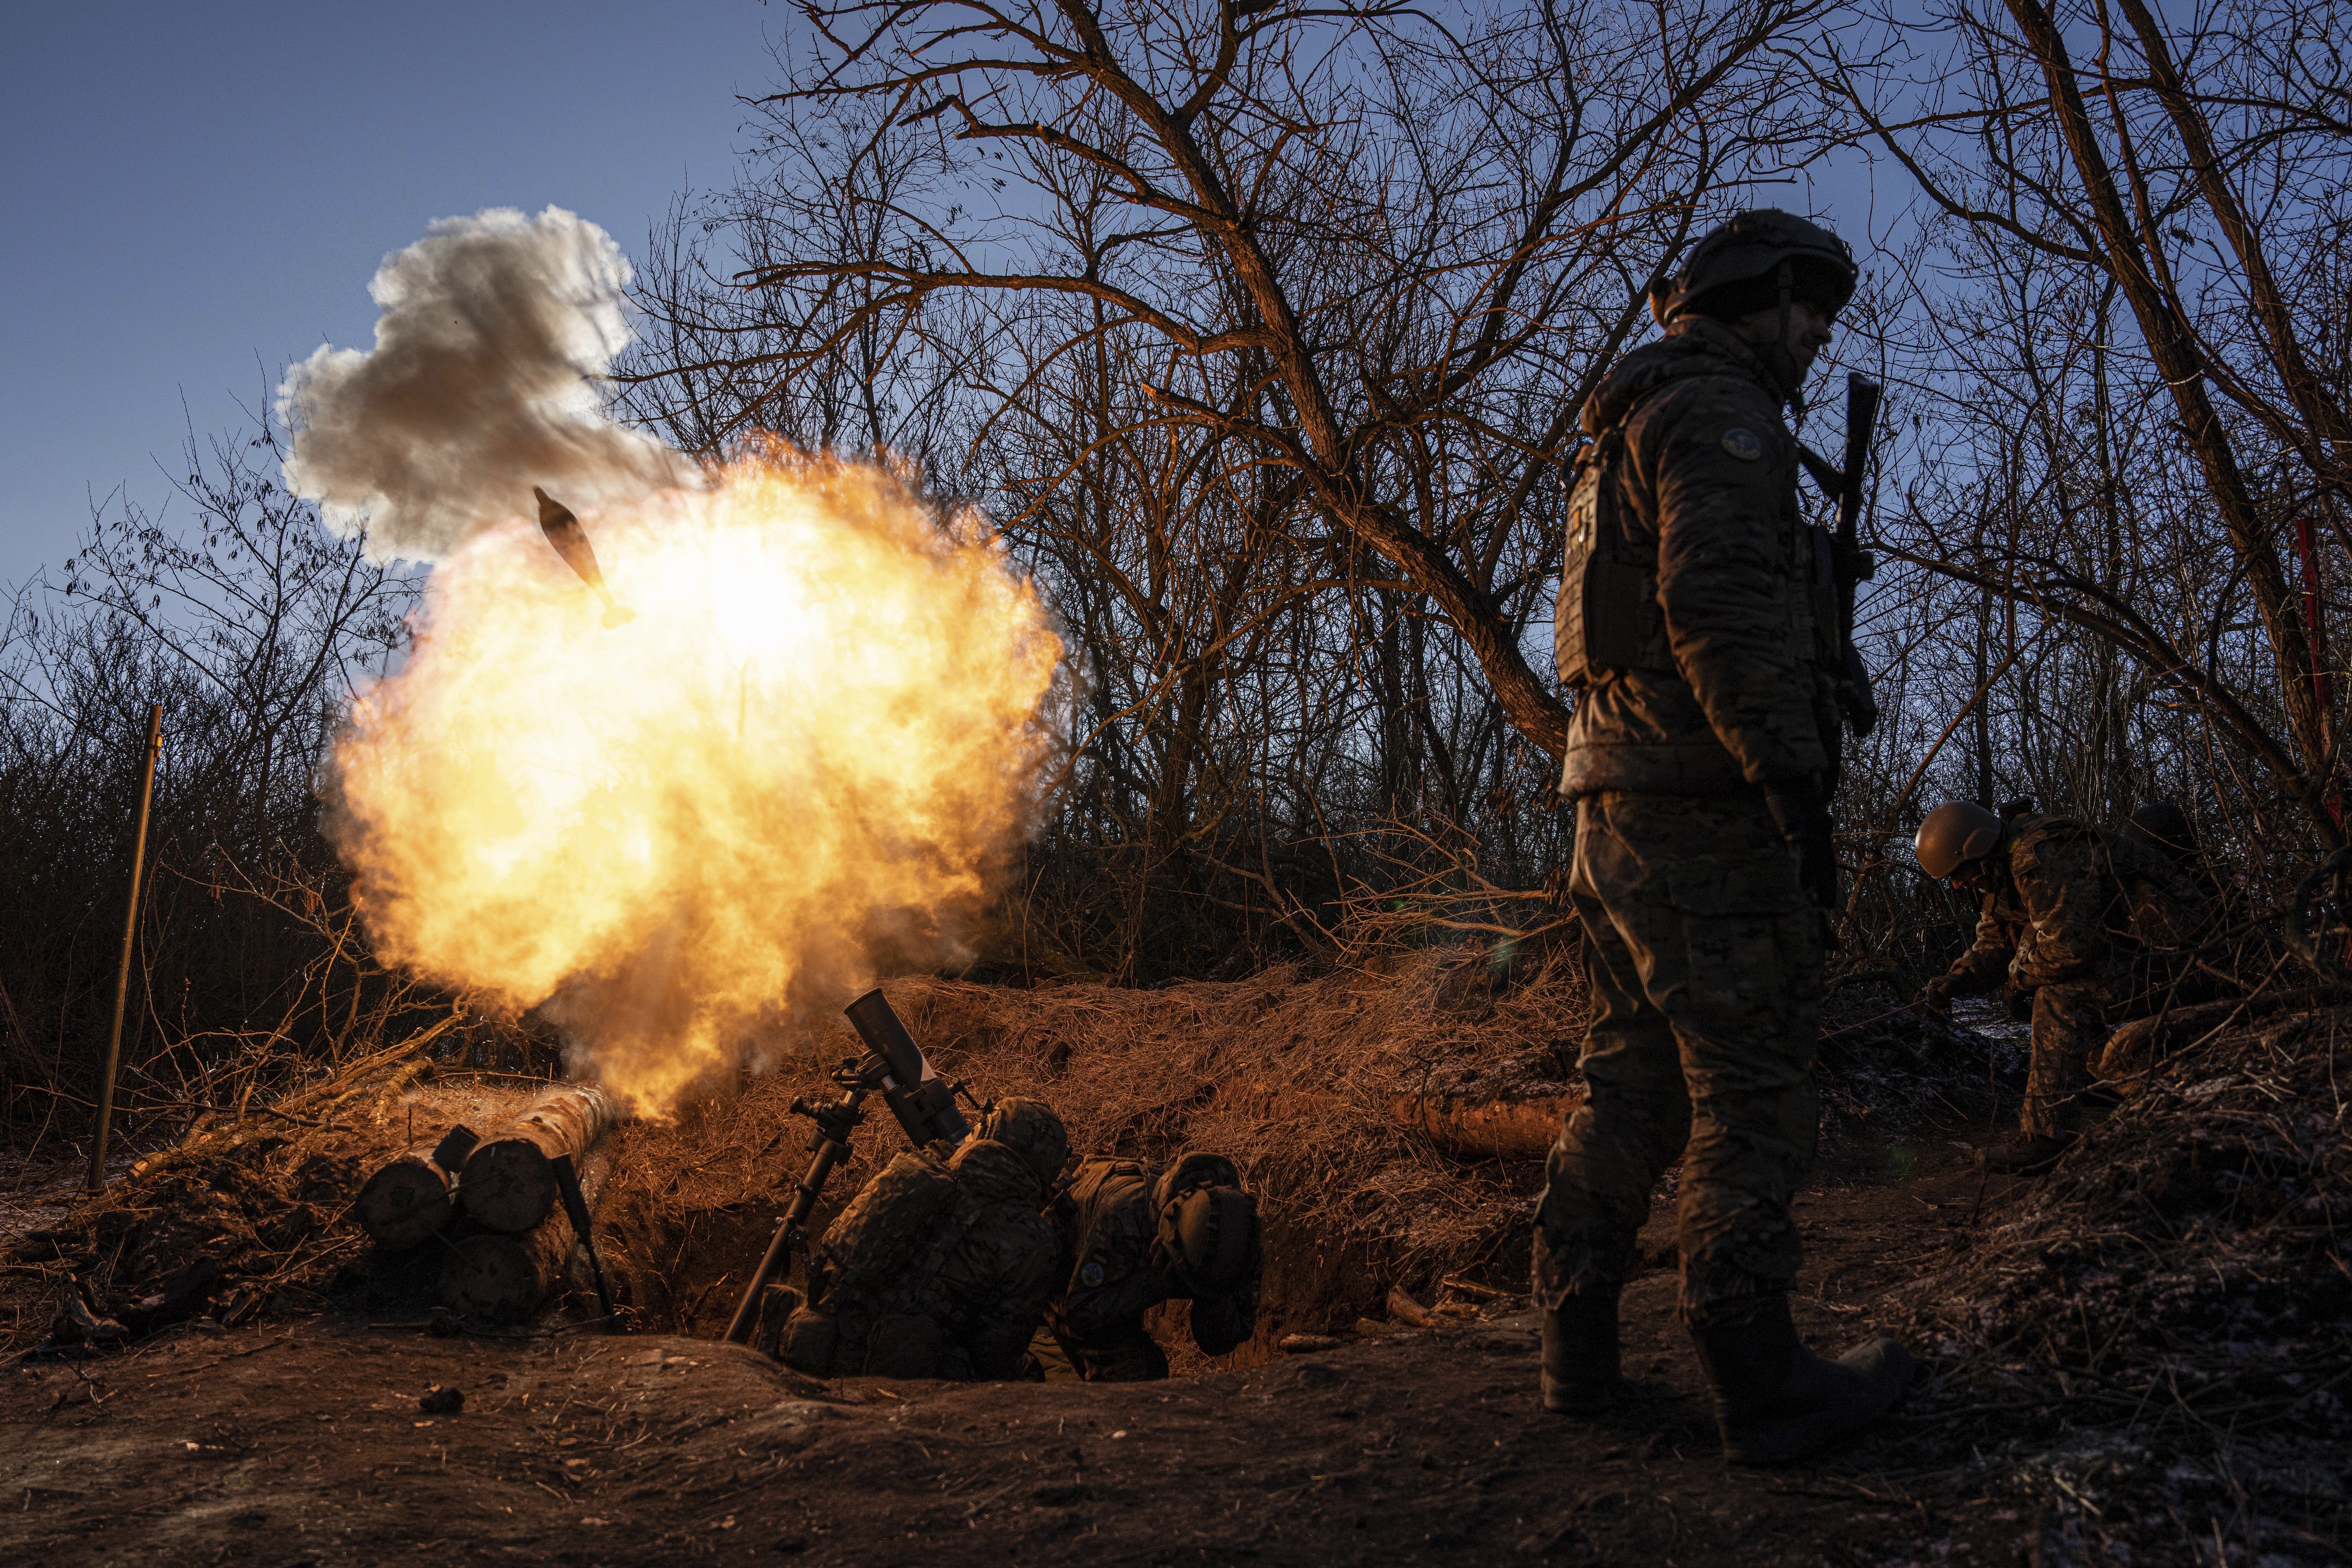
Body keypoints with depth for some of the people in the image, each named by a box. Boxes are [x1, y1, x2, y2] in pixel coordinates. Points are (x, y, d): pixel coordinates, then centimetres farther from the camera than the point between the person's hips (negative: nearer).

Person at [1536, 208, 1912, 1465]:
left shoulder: (1627, 434, 25)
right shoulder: (1718, 413, -7)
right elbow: (1719, 602, -21)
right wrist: (1793, 769, -19)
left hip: (1620, 812, 10)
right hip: (1704, 810, -10)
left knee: (1628, 1085, 12)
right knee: (1750, 1093, -4)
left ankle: (1577, 1350, 17)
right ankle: (1761, 1386, 2)